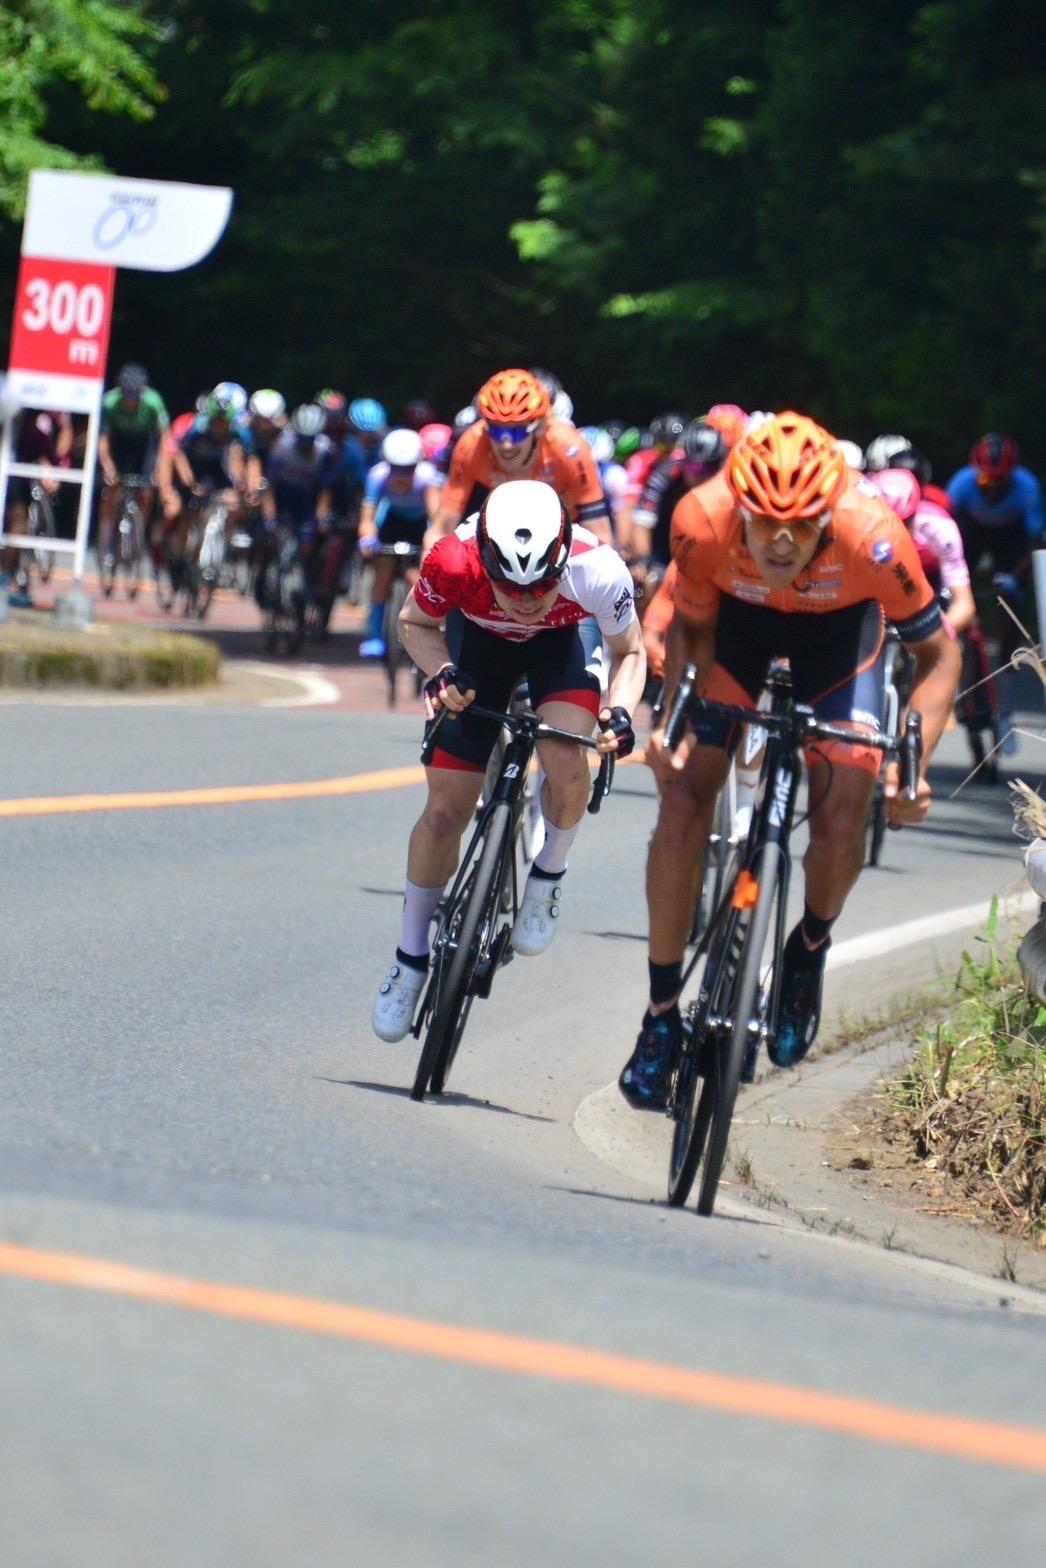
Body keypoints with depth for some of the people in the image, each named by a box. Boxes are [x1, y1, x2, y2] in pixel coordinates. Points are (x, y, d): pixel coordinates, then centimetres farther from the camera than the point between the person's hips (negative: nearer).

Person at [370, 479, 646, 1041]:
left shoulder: (596, 570, -37)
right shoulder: (454, 561, -38)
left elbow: (629, 651, -15)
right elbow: (415, 623, -13)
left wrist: (620, 710, -34)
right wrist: (441, 672, -33)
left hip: (564, 641, -1)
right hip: (479, 639, 1)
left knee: (566, 765, -28)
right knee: (445, 811, -2)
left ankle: (547, 881, 2)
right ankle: (410, 960, 17)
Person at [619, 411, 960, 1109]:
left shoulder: (871, 536, -39)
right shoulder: (703, 521, -36)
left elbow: (940, 653, -24)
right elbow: (692, 626, -15)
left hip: (838, 631, -1)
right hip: (737, 620, 1)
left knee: (842, 820, -14)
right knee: (681, 804, -12)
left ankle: (810, 948, 20)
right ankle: (662, 1013, 3)